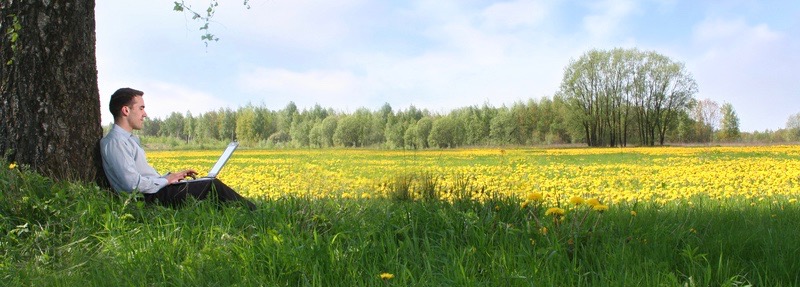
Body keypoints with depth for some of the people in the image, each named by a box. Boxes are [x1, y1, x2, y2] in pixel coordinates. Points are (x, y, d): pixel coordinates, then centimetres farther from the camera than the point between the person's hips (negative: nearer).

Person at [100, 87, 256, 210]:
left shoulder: (128, 139, 19)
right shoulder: (115, 142, -14)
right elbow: (133, 183, -24)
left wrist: (173, 176, 9)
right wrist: (167, 180, -11)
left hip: (156, 191, 10)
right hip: (151, 198, -10)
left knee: (213, 184, 6)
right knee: (213, 186, -12)